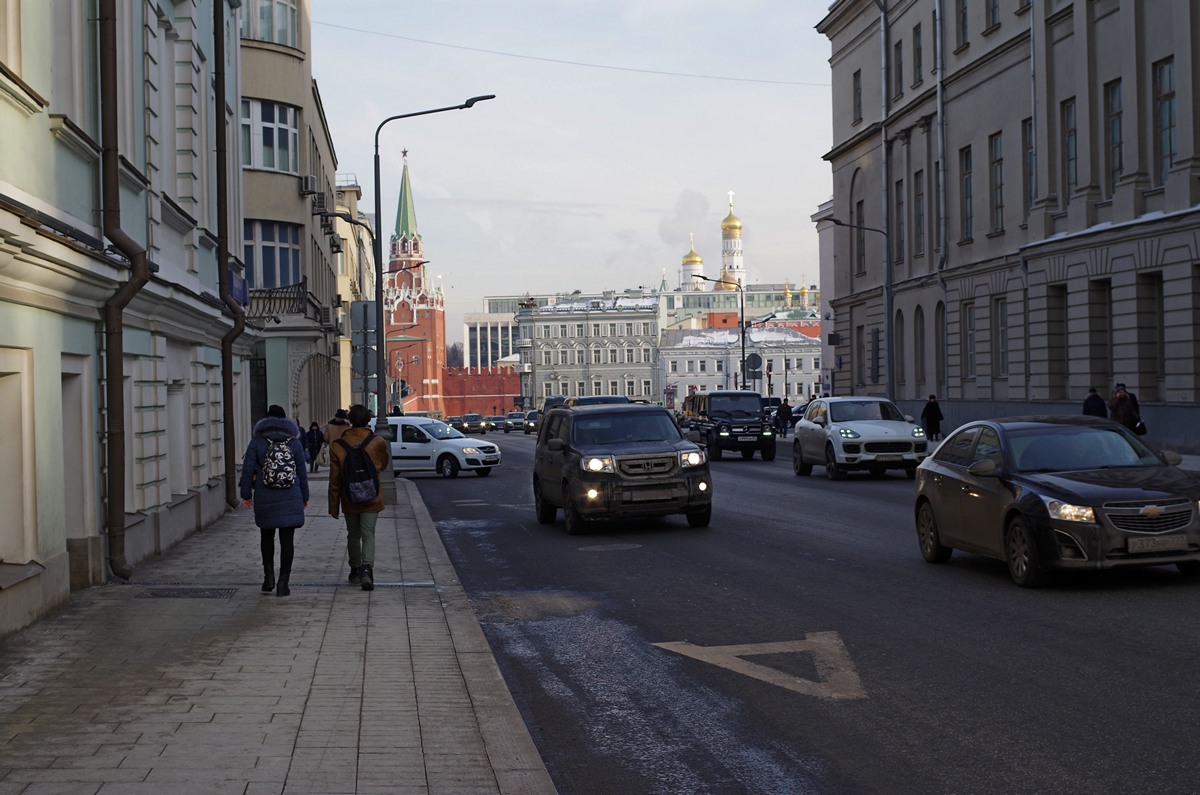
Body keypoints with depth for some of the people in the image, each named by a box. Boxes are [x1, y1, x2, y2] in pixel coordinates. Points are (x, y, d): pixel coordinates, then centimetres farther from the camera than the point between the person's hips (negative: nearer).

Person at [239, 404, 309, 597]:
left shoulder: (257, 442, -1)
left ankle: (269, 575, 7)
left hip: (264, 499, 0)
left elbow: (247, 470, -3)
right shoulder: (294, 443, 2)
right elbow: (302, 472, 7)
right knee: (287, 539, 2)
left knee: (266, 536, 18)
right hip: (290, 499, 0)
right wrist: (304, 497, 15)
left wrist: (246, 495, 5)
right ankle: (283, 581, 0)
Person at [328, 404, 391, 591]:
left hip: (349, 500, 1)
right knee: (368, 534, -1)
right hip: (371, 498, -1)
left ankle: (355, 570, 26)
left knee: (353, 535, 17)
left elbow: (334, 479, -5)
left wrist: (334, 506, 2)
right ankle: (367, 568, -21)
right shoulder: (378, 443, -10)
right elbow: (383, 465, 9)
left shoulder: (337, 446, -8)